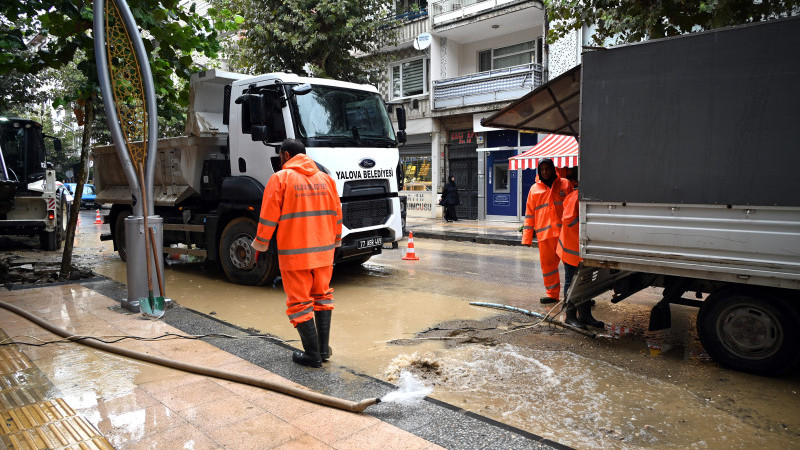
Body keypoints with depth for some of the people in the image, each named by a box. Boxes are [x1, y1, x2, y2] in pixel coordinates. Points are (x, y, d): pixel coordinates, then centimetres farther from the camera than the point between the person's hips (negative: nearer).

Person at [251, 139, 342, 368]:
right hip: (324, 251, 5)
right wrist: (335, 242, 27)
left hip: (294, 253, -5)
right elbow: (336, 214, 15)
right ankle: (323, 349, 21)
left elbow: (268, 217, -7)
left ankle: (313, 355, 10)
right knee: (322, 296, 19)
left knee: (300, 302, 5)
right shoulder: (326, 178, 10)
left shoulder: (280, 178, -6)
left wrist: (260, 245, 6)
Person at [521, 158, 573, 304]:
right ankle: (552, 294, 17)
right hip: (544, 233, 2)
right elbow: (529, 214, 13)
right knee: (547, 263, 5)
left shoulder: (565, 184, 10)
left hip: (564, 232, -2)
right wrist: (527, 237, 8)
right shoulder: (534, 189, 13)